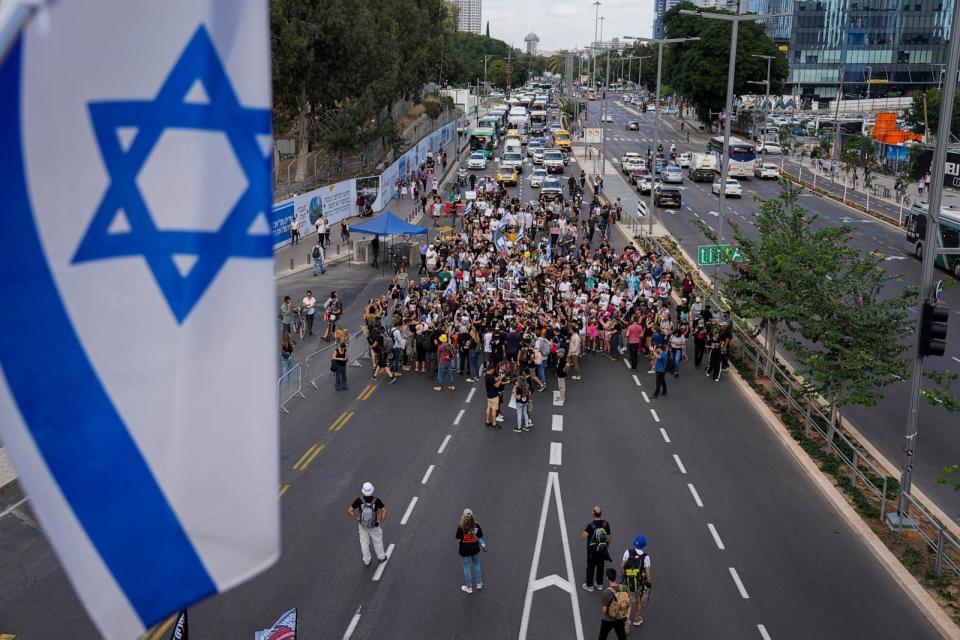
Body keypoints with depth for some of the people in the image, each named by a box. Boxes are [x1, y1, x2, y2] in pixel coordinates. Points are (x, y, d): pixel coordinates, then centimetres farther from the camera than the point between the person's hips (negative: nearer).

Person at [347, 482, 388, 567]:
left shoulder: (359, 500, -30)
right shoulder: (376, 500, -33)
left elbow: (349, 511, -28)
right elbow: (385, 512, -38)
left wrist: (356, 519, -11)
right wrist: (380, 521, -19)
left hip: (362, 525, 1)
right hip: (374, 526, -1)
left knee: (364, 543, 24)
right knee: (377, 541, 27)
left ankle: (367, 561, 41)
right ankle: (381, 557, 48)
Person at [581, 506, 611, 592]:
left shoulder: (591, 525, -23)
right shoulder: (606, 524, -10)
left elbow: (584, 536, -26)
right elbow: (609, 537, -1)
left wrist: (582, 532, -5)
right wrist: (607, 545, 16)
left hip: (592, 550, -4)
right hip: (602, 549, 4)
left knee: (590, 567, 10)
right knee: (600, 566, 19)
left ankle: (589, 585, 20)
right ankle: (600, 583, 32)